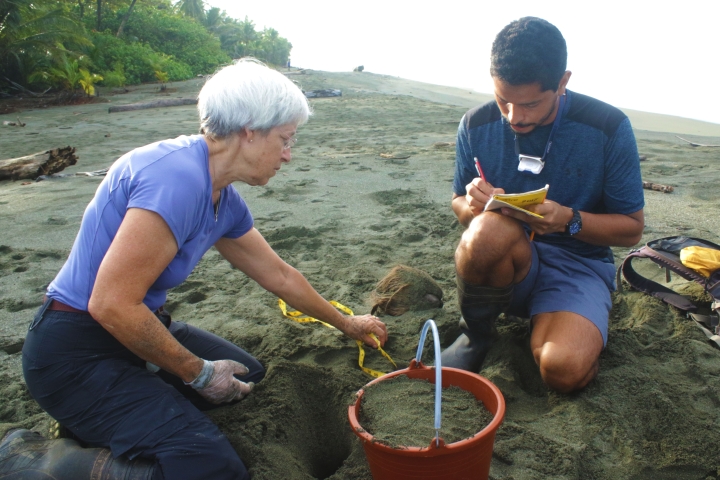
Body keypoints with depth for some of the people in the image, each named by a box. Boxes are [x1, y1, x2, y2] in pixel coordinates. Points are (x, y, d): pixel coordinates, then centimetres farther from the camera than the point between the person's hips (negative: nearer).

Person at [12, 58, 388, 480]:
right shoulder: (177, 178, -27)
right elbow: (111, 305, -28)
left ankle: (91, 422, 14)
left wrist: (347, 324, 28)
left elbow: (279, 276, 16)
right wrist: (199, 373, -15)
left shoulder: (224, 200, 2)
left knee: (247, 375, 20)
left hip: (134, 330, 10)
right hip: (78, 353, -9)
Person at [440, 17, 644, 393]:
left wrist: (569, 219, -24)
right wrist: (473, 206, -19)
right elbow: (459, 205, 6)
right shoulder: (477, 125, -6)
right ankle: (475, 333, -6)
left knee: (563, 370, -31)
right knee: (491, 228, -36)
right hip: (501, 263, 2)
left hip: (578, 264, -1)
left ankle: (544, 323, 7)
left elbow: (631, 229, -4)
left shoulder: (608, 128, -12)